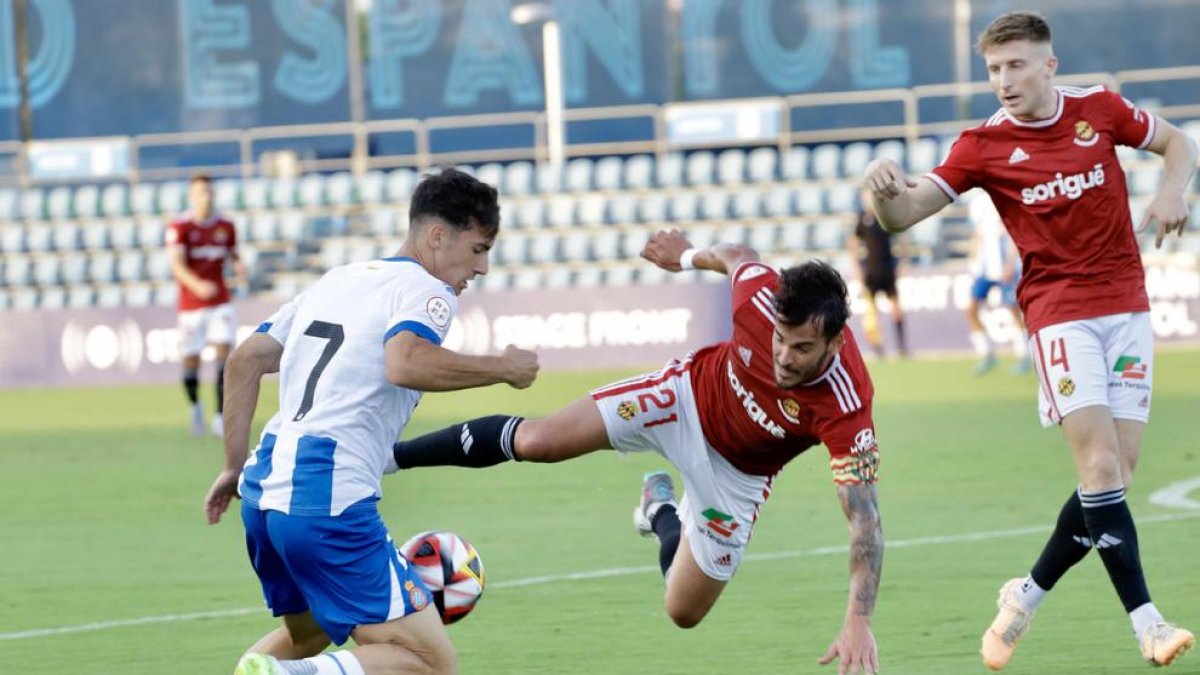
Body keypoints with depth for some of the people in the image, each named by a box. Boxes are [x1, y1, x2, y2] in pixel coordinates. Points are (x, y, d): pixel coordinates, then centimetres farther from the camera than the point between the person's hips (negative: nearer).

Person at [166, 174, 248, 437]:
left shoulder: (225, 226, 5)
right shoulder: (179, 227, -8)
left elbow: (233, 253, 20)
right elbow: (176, 264, -20)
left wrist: (239, 266, -5)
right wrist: (197, 285, -38)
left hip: (220, 303, 2)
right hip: (190, 304, -2)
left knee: (224, 351, -15)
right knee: (191, 360, 4)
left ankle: (221, 416, -15)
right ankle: (195, 405, 35)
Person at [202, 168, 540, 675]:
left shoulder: (338, 279, 23)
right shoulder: (425, 289, -1)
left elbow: (246, 359, 22)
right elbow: (405, 363, -23)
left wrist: (236, 466, 27)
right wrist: (502, 368, -11)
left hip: (264, 487, 9)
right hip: (330, 499, -9)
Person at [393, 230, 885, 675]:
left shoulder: (846, 412, -39)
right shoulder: (762, 295, -33)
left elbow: (865, 521, -39)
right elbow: (736, 256, -7)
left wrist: (859, 621, -49)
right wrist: (690, 256, 14)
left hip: (734, 473, 0)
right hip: (687, 394, 0)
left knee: (684, 611, 7)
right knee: (535, 442, -12)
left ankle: (662, 512, 40)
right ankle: (389, 453, 9)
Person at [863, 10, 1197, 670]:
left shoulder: (1100, 109, 2)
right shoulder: (984, 144, -3)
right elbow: (905, 214, -7)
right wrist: (886, 188, -30)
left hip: (1126, 305, 3)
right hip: (1058, 312, -3)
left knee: (1116, 472, -3)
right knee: (1101, 465, -17)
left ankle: (1028, 595, 14)